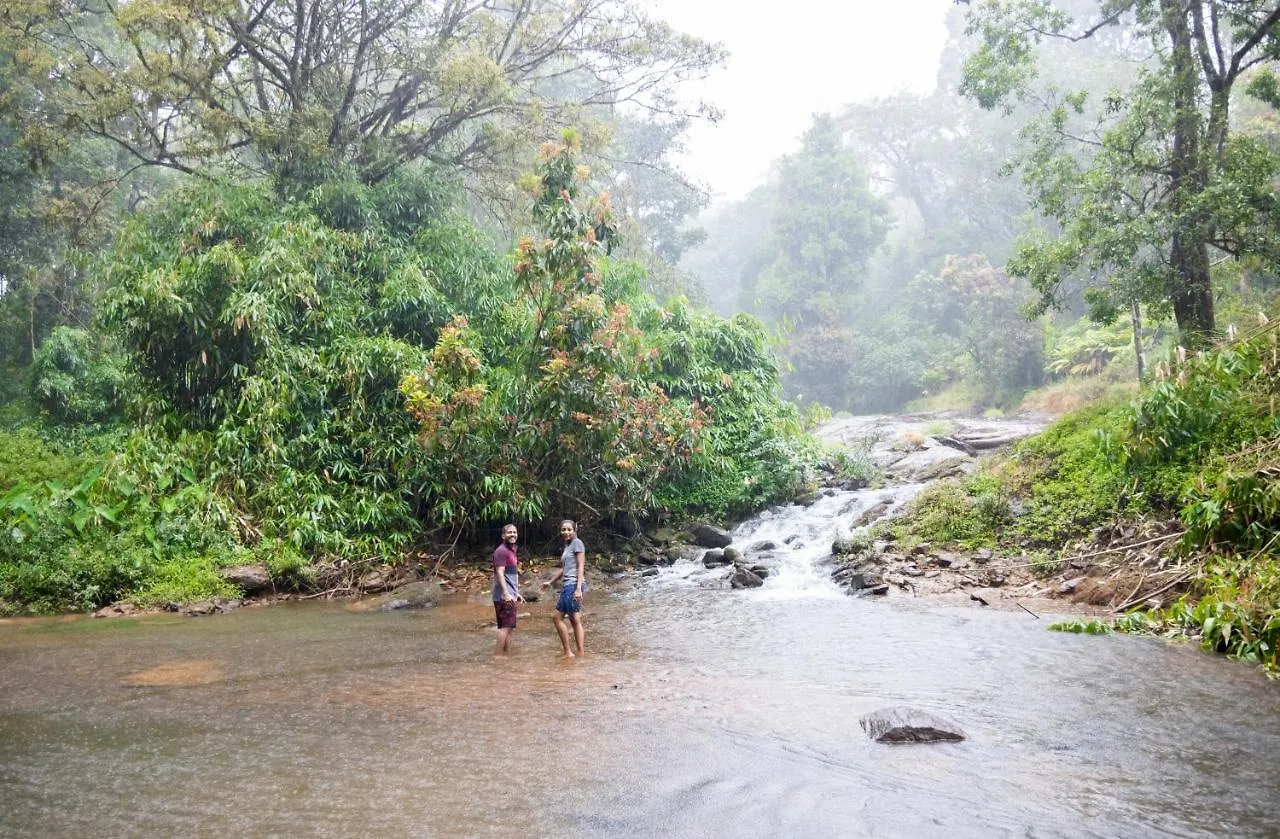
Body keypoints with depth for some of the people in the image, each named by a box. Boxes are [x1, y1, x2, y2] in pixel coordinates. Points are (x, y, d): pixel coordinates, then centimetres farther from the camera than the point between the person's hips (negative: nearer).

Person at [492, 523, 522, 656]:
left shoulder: (512, 550, 19)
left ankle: (505, 654, 16)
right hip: (504, 595, -10)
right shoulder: (501, 551, -12)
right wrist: (506, 594, -26)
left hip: (510, 595, 10)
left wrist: (516, 593, 25)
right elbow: (500, 573, -20)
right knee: (506, 626, -11)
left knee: (509, 627, 11)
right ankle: (498, 654, -10)